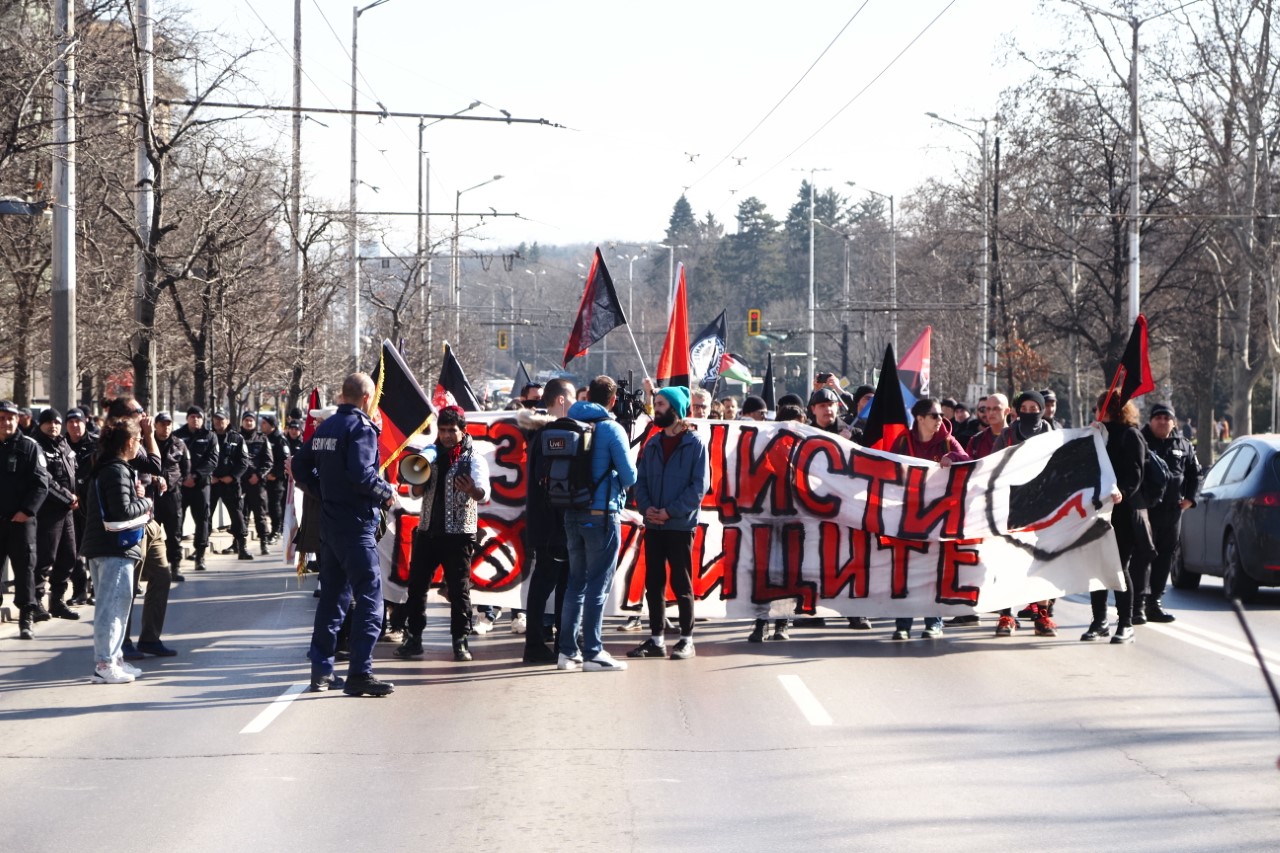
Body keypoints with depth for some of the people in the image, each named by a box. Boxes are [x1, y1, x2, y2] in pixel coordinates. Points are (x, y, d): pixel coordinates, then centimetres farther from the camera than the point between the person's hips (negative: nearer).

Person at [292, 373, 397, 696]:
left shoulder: (325, 427, 12)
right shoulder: (360, 427, -13)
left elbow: (300, 467, 15)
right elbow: (360, 473, -24)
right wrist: (387, 492, -9)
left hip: (329, 522, 9)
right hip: (356, 524, -9)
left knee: (332, 595, 15)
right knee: (369, 597, -7)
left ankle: (321, 670, 18)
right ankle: (360, 673, -11)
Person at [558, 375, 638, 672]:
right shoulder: (611, 429, -10)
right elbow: (630, 475, -9)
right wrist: (619, 484, 11)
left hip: (572, 514, 6)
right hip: (602, 514, -6)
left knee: (576, 582, 13)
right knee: (598, 584, -1)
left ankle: (567, 650, 13)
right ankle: (592, 653, -1)